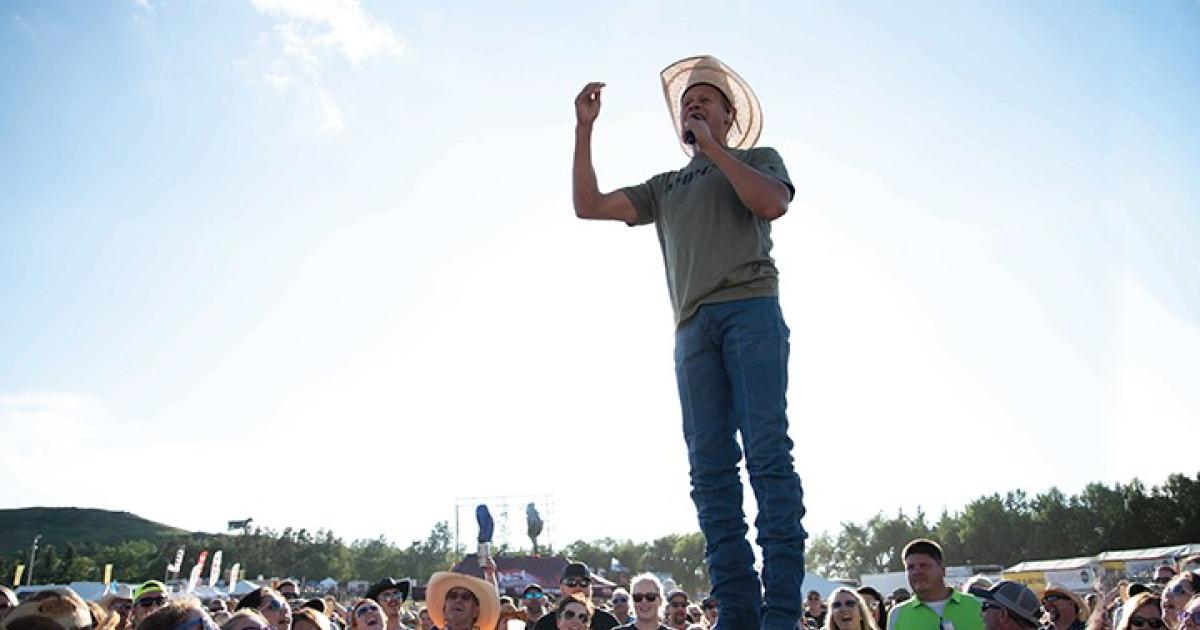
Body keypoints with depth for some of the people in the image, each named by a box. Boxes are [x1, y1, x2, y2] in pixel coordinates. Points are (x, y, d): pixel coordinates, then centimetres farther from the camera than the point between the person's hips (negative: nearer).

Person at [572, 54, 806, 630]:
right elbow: (588, 205, 22)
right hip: (694, 326, 4)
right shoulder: (664, 187, 31)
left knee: (766, 449, -15)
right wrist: (584, 129, 17)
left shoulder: (758, 159, 22)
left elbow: (772, 203, -2)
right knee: (709, 467, -6)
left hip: (750, 308, -4)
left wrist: (714, 148, 5)